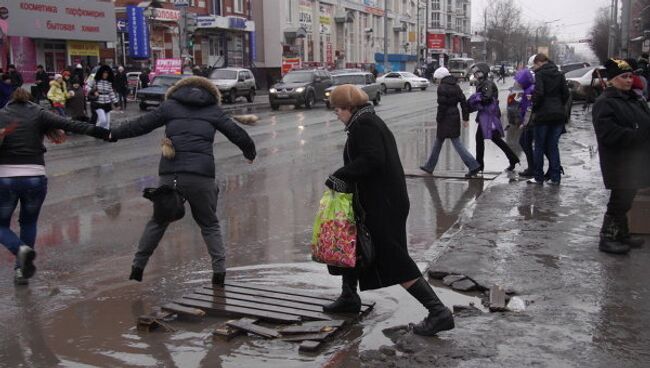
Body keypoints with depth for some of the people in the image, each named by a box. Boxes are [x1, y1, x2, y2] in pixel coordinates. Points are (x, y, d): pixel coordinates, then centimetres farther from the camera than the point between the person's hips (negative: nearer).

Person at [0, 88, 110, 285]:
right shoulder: (38, 114, 7)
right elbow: (70, 125, -4)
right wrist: (104, 133, -8)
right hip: (35, 178, 1)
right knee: (28, 223, 24)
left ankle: (21, 249, -11)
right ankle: (22, 270, 23)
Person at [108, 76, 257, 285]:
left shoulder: (169, 106, 15)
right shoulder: (214, 110, 13)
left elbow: (140, 125, 16)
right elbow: (235, 132, 13)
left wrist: (114, 134, 29)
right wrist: (250, 152, 30)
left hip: (170, 174, 1)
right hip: (201, 174, -1)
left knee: (158, 220, 17)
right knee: (209, 224, 13)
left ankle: (137, 266, 22)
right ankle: (219, 270, 5)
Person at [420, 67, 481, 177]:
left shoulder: (442, 88, -14)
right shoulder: (455, 86, 9)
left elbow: (442, 106, -18)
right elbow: (463, 102, 7)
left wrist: (438, 119, -7)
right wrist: (466, 118, 9)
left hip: (446, 119, -9)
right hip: (455, 117, 9)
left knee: (457, 143, -4)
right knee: (438, 142, 16)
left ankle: (473, 165, -7)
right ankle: (429, 166, 24)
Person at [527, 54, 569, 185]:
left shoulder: (540, 74, -8)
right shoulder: (559, 74, 10)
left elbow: (538, 93, -18)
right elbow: (566, 93, 6)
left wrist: (534, 109, -6)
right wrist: (560, 106, 14)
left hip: (543, 115, -5)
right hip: (559, 114, 6)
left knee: (539, 146, 5)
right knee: (553, 146, 11)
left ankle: (538, 177, 9)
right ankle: (555, 178, 10)